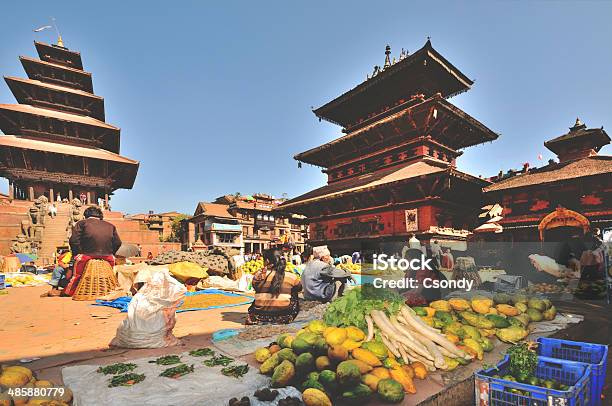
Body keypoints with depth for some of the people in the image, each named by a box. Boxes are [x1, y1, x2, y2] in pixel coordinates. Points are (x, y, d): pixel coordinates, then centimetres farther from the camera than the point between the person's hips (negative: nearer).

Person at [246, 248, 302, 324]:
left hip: (260, 318, 2)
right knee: (295, 297, 27)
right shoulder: (291, 277, -8)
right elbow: (299, 288, 13)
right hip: (283, 319, -1)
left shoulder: (258, 276, -12)